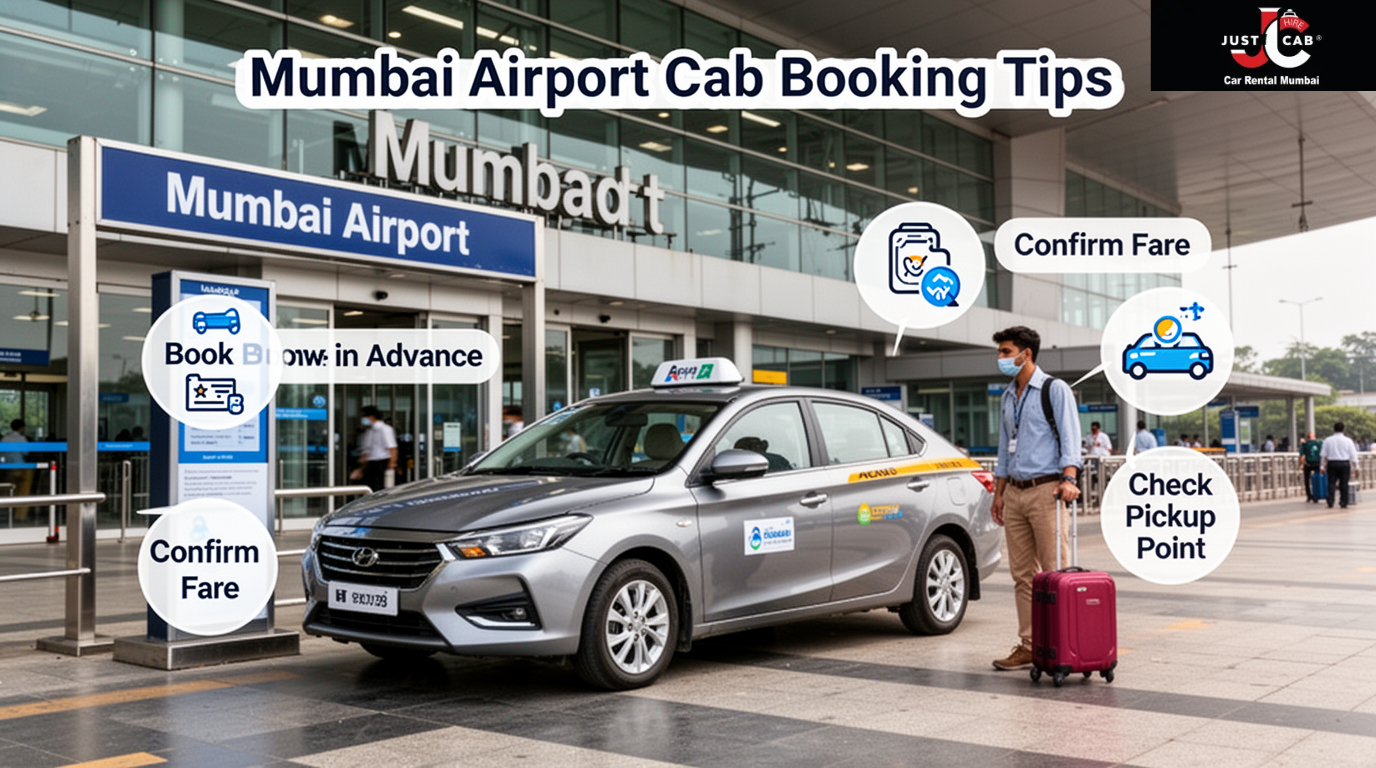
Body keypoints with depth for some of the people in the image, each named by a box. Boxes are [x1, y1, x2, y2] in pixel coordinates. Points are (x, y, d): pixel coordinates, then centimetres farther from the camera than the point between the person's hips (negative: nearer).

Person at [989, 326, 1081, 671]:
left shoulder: (1055, 389, -2)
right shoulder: (1007, 398, 19)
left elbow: (1069, 438, -10)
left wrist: (1068, 479, -23)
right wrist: (998, 494, 18)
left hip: (1046, 489, -7)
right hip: (1015, 492, 7)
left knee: (1054, 572, -6)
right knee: (1023, 574, 6)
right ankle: (1028, 645, 11)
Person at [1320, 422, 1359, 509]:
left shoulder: (1328, 440, 2)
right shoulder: (1348, 441, 0)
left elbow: (1323, 454, 5)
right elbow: (1353, 456, 2)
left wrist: (1324, 465, 15)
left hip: (1332, 463, 0)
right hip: (1344, 464, 0)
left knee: (1331, 483, 2)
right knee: (1344, 484, 4)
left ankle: (1330, 503, -5)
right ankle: (1343, 503, 4)